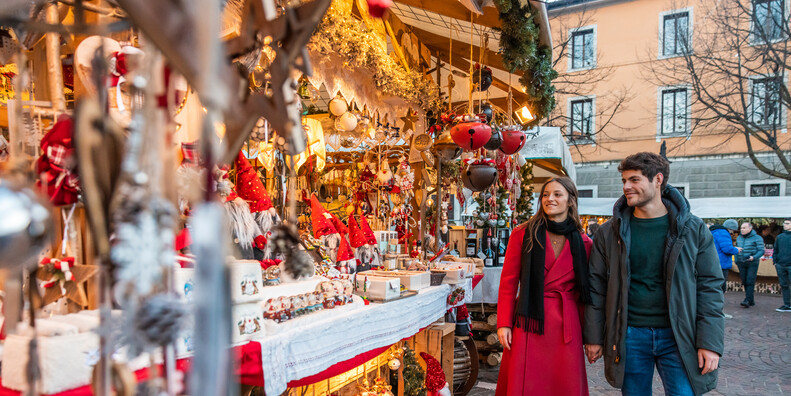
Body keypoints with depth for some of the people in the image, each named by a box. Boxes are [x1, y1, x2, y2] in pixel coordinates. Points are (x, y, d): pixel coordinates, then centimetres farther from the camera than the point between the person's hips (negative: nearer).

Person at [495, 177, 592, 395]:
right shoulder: (523, 234, 1)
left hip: (567, 326, 2)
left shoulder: (583, 243, 7)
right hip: (529, 323, -2)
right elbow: (508, 282, 0)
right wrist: (504, 324, -6)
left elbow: (583, 291, 10)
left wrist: (586, 333, 6)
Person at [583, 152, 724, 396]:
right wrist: (593, 337, 1)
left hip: (677, 336, 0)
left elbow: (709, 286, 0)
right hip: (629, 335, 1)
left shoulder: (693, 229, 1)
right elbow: (597, 287, 4)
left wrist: (711, 343, -6)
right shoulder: (609, 232, 2)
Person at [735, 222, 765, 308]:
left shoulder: (757, 238, -4)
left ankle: (747, 300, -15)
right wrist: (736, 261, 13)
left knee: (750, 281, -11)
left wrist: (754, 257, -24)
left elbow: (761, 251, -9)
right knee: (744, 282, 4)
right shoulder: (739, 238, 13)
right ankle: (751, 301, 13)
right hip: (741, 263, 5)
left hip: (752, 263, -5)